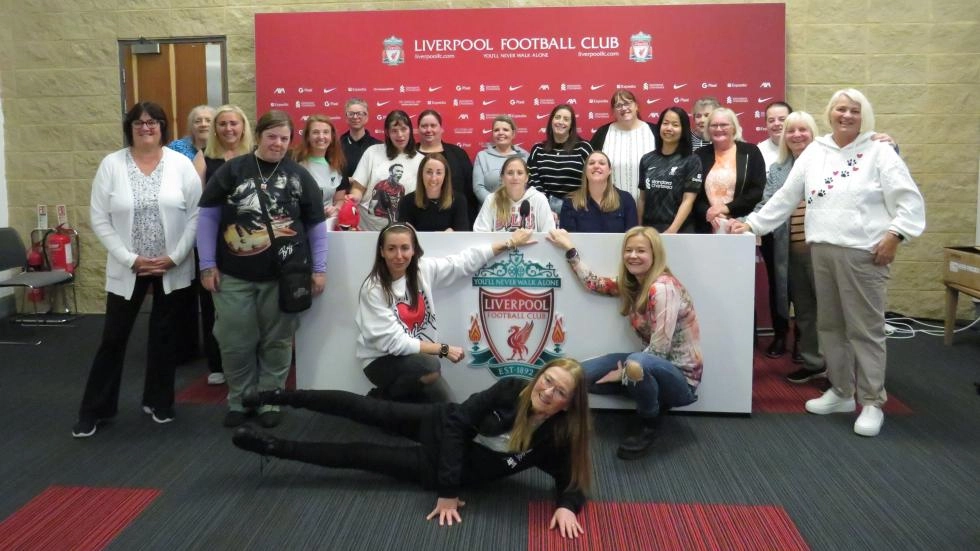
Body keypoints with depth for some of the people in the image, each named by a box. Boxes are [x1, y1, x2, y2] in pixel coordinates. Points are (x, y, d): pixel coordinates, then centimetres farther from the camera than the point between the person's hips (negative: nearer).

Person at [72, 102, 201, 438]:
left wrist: (174, 257, -11)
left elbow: (196, 215, -4)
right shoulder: (111, 164, -3)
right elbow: (99, 220, -4)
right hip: (127, 268, 0)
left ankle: (158, 401, 28)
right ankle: (95, 409, 20)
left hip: (172, 268, 0)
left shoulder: (181, 163, -3)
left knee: (164, 335, 12)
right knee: (113, 337, 6)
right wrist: (130, 259, -11)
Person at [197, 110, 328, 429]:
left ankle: (270, 400, 25)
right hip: (234, 275, 0)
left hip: (284, 275, 1)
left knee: (277, 341, 9)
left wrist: (319, 269, 3)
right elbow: (209, 216, 3)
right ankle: (239, 400, 24)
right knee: (235, 342, 5)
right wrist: (207, 265, -2)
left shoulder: (299, 176, 5)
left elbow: (316, 225, 7)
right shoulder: (232, 170, 1)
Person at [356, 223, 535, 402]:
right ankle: (383, 398, -6)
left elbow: (464, 261, 4)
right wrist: (443, 349, -20)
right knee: (428, 366, -32)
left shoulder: (423, 269, -6)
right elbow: (394, 341, -21)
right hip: (382, 360, -5)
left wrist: (509, 244, 7)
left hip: (418, 357, 6)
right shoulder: (373, 289, -19)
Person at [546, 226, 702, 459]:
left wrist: (623, 374, -17)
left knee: (636, 364, -40)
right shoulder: (631, 283, 2)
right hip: (652, 367, 8)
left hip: (681, 377, -8)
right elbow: (593, 283, 12)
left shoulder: (663, 287, -22)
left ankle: (650, 424, -10)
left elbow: (658, 350, -25)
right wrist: (570, 250, 11)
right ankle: (650, 398, 9)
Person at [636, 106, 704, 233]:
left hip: (679, 231, -3)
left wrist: (672, 230, -17)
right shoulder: (647, 159, 9)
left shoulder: (691, 161, -1)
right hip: (649, 230, 3)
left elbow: (688, 200, -8)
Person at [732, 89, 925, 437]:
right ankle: (841, 392, 27)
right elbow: (786, 197, 13)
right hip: (822, 251, 5)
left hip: (864, 253, -5)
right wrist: (752, 224, 10)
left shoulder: (879, 152, -1)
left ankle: (872, 402, 8)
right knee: (830, 325, 13)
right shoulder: (814, 152, 12)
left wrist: (894, 234, -16)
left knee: (866, 329, -2)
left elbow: (909, 200, -5)